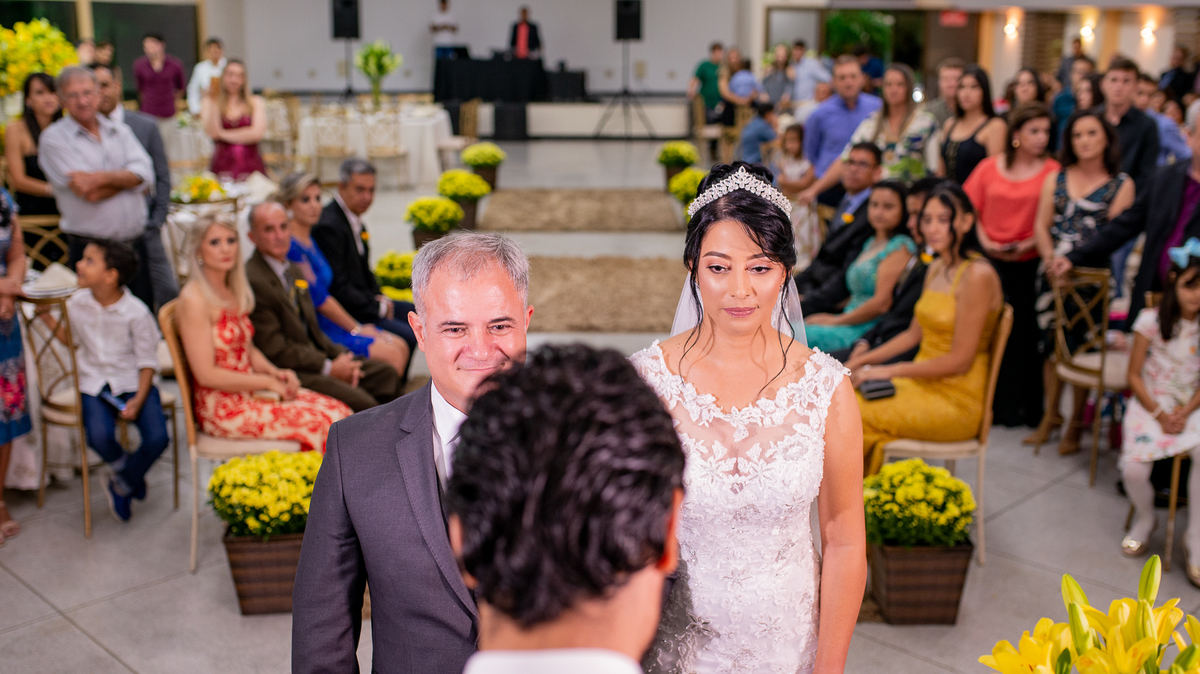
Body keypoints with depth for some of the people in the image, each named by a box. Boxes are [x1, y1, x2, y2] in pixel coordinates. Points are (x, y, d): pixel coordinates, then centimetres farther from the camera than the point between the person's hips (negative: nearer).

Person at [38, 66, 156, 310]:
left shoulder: (121, 131, 11)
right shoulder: (53, 139, -3)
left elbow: (145, 173, -5)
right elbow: (90, 194, -14)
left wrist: (102, 177, -18)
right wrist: (127, 177, -2)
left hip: (135, 244, 4)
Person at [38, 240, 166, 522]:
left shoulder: (136, 312, -12)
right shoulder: (76, 303, 1)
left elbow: (147, 360, -7)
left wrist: (138, 400, -19)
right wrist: (46, 315, 7)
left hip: (132, 382, -2)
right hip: (93, 383, 2)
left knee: (157, 438, -23)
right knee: (99, 436, -28)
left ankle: (122, 486, 9)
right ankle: (124, 471, 9)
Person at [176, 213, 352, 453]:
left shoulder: (233, 291, 12)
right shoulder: (194, 299, -14)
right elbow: (206, 374, -17)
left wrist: (277, 373, 0)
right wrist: (268, 382, -13)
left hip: (250, 391, 8)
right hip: (222, 407, -8)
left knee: (339, 412, -8)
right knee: (320, 422, -20)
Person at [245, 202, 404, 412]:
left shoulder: (293, 270, 14)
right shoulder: (253, 280, -16)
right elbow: (274, 349, -18)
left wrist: (340, 357, 0)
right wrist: (329, 367, -14)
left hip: (314, 355, 10)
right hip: (287, 371, -10)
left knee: (386, 374, 5)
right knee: (361, 402, -25)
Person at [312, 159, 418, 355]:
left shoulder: (356, 221, 10)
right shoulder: (328, 225, -21)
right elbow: (338, 288, -22)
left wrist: (379, 297, 3)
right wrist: (377, 307, -14)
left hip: (365, 300, 10)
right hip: (343, 312, -10)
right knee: (408, 337, -20)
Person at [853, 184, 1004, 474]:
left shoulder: (977, 276, -18)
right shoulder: (936, 268, 10)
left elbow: (959, 360, -18)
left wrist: (889, 371, -15)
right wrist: (865, 360, 7)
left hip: (956, 401, -8)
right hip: (923, 383, 8)